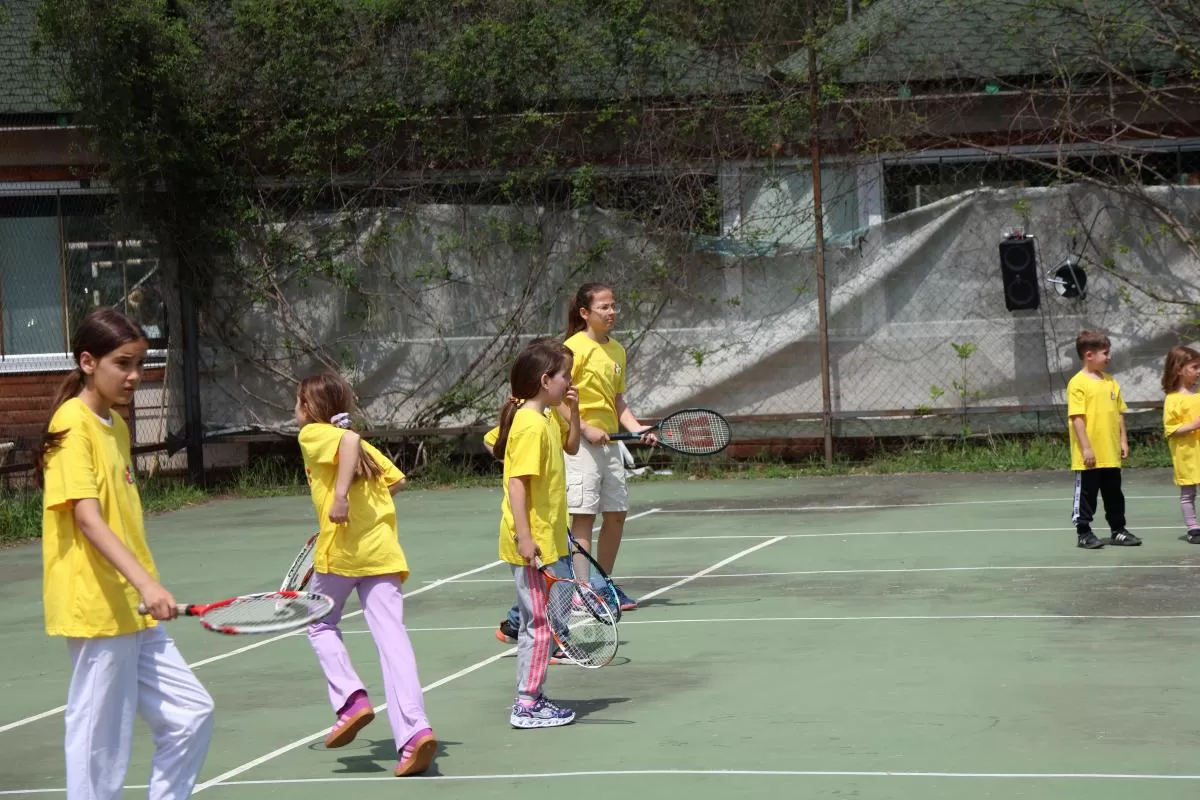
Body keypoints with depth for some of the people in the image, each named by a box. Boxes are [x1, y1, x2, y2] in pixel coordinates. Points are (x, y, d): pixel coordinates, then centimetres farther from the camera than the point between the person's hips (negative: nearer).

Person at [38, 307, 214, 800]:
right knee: (102, 746, -3)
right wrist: (146, 583, -33)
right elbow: (87, 519, -23)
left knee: (191, 715, 8)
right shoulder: (73, 423, -13)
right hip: (97, 611, -9)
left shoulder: (116, 424, 15)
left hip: (135, 611, 9)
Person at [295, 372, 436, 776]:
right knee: (392, 637, -4)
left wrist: (340, 494, -24)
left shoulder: (314, 434, 1)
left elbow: (349, 439, -18)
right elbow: (395, 479, 21)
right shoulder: (363, 447, 21)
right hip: (383, 549, 5)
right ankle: (414, 732, -16)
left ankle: (351, 699, 3)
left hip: (341, 548, -5)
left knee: (320, 624, 20)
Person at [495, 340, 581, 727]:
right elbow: (516, 482, -24)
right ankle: (527, 706, -1)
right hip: (530, 542, -11)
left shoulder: (546, 420, 12)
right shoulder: (529, 424, -18)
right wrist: (524, 537, -27)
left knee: (535, 622, 15)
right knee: (539, 623, -6)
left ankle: (531, 698, 23)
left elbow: (571, 443, 35)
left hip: (544, 540, 11)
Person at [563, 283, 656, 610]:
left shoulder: (616, 350, 12)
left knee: (617, 513, 9)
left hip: (610, 442, 8)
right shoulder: (574, 347, -11)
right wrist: (585, 429, -19)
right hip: (580, 444, -8)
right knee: (584, 515, -7)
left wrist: (639, 430, 4)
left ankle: (602, 585, 21)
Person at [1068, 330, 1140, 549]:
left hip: (1111, 454, 7)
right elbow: (1077, 418, -15)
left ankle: (1118, 531, 24)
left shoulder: (1110, 382, 10)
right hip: (1089, 456, -7)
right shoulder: (1078, 383, -11)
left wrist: (1123, 440, 10)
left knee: (1114, 494, 14)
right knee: (1086, 494, 3)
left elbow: (1119, 413, 16)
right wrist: (1086, 448, -18)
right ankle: (1084, 533, 11)